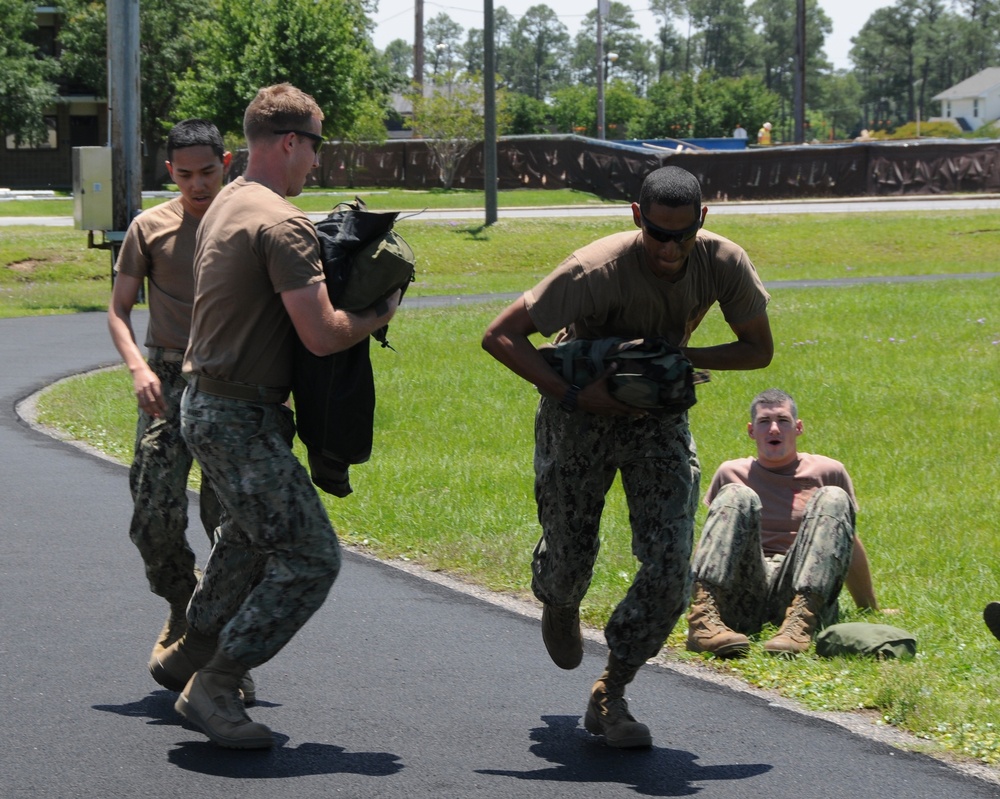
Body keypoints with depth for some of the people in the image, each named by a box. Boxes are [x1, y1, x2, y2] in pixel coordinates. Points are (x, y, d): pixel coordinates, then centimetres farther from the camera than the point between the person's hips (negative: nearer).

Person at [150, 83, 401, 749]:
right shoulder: (282, 224, -20)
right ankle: (213, 689, -6)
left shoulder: (227, 204, 12)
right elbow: (321, 335, -25)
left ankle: (190, 656, 42)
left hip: (209, 402, 11)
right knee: (309, 557, -9)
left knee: (254, 534, 29)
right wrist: (378, 316, -5)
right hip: (240, 418, -11)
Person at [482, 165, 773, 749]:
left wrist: (681, 357, -20)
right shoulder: (598, 270, -31)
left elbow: (760, 350, -4)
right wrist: (574, 395, -32)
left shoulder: (725, 264, -20)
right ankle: (559, 606, 47)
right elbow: (500, 336, -27)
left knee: (670, 571, -10)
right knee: (569, 563, 6)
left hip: (658, 418, 3)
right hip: (580, 416, -3)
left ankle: (610, 696, 8)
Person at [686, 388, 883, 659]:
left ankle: (799, 623, -41)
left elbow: (848, 543, 24)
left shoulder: (829, 472, 16)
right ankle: (703, 617, -42)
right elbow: (711, 544, 24)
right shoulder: (731, 473, 18)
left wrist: (870, 610, 28)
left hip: (805, 591, 0)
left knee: (833, 500, -20)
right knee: (736, 496, -20)